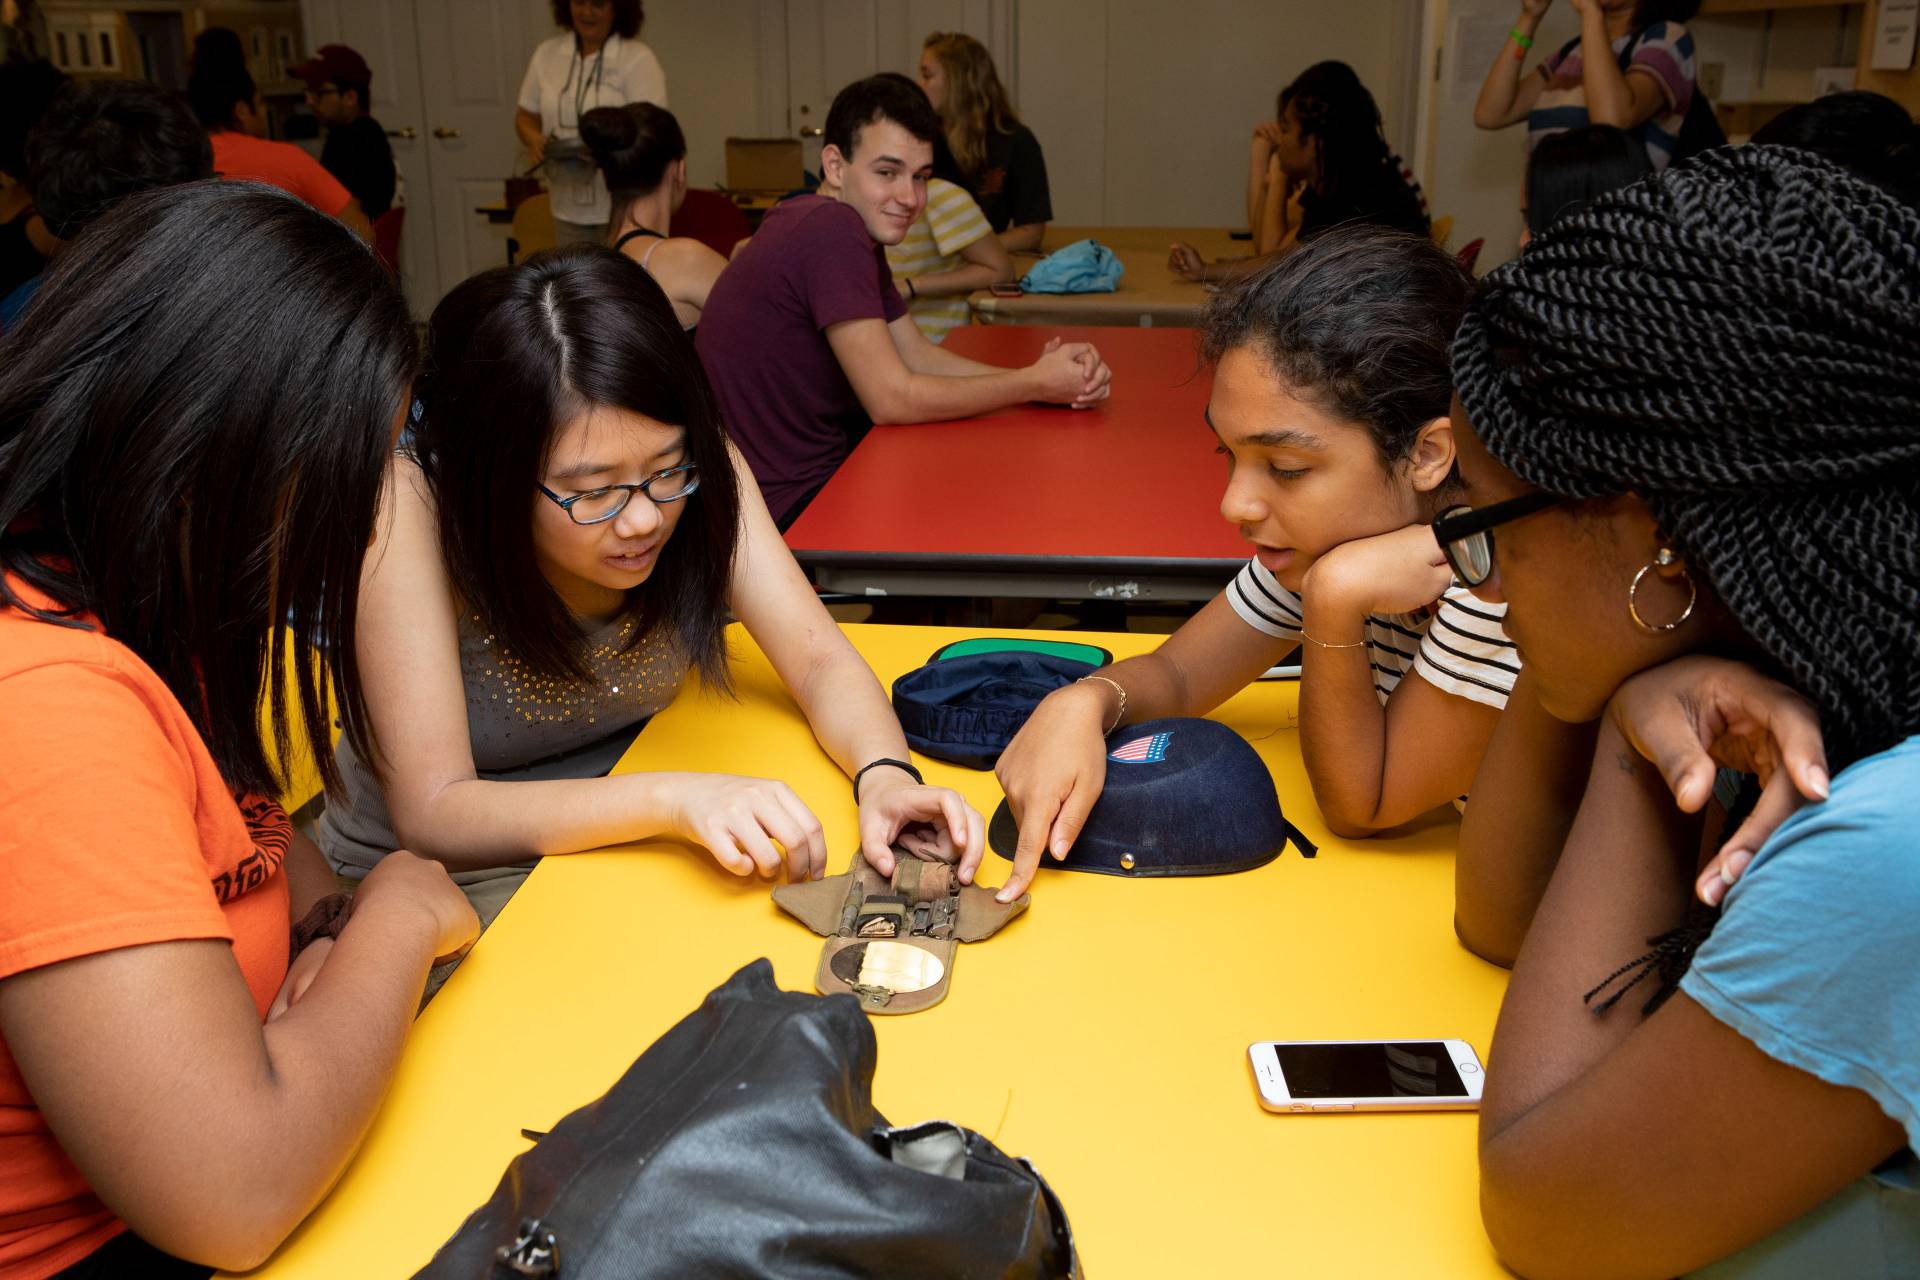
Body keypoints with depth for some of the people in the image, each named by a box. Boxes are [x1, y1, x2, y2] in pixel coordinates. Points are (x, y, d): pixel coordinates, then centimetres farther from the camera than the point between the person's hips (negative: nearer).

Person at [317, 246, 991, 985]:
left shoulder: (691, 469, -15)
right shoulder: (410, 505, -27)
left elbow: (819, 661, -14)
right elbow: (433, 811, -29)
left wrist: (884, 775, -36)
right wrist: (671, 799, -42)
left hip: (614, 843, 5)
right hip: (435, 878, -4)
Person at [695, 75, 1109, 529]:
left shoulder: (853, 229, 9)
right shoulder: (833, 231, -22)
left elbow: (917, 355, 10)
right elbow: (892, 399, -22)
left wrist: (1041, 378, -4)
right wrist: (1034, 384, -13)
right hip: (787, 504, -9)